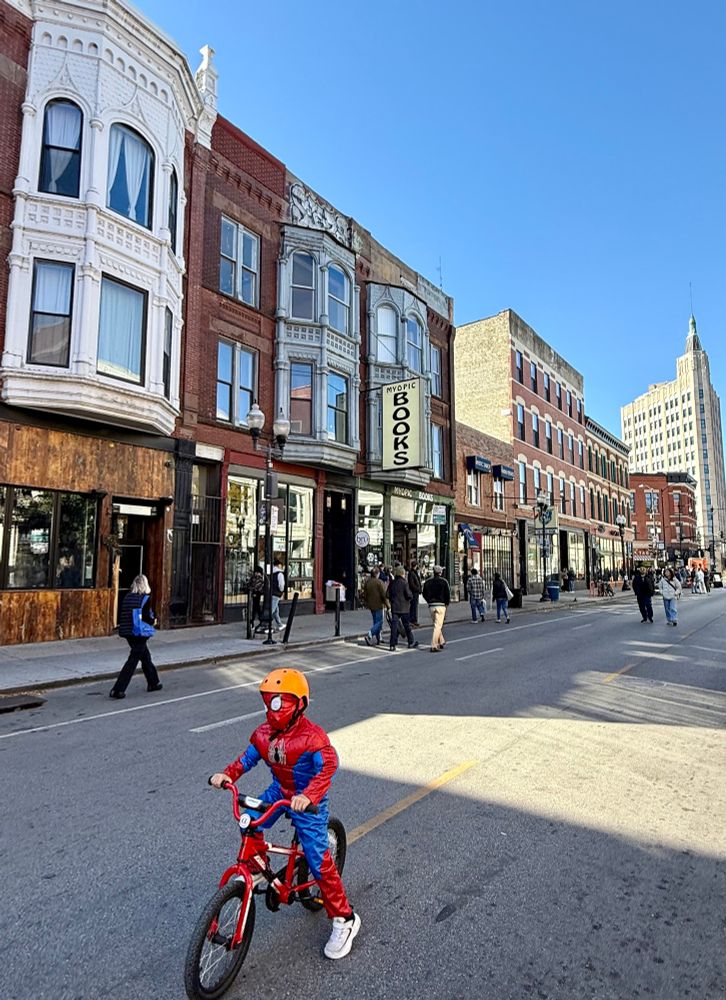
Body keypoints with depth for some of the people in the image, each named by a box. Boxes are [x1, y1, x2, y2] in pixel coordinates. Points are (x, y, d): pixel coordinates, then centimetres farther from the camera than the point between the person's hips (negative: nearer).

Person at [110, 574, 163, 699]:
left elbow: (121, 615, 5)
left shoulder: (127, 597, 5)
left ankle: (153, 683, 33)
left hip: (127, 633, 7)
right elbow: (148, 618, -18)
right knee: (133, 661, -1)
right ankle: (117, 690, -5)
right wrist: (154, 620, 2)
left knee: (146, 656, 21)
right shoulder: (146, 598, -12)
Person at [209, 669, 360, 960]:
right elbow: (248, 757, 0)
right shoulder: (264, 732, -9)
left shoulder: (312, 736, -28)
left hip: (308, 801, -6)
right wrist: (227, 774, -18)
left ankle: (344, 919, 12)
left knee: (318, 860, -6)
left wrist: (308, 797, -49)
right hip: (279, 791, 6)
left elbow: (328, 767, -35)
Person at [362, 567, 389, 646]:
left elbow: (365, 594, 13)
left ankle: (378, 640, 17)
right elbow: (384, 594, -14)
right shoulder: (379, 582, -15)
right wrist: (388, 604, -4)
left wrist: (367, 604, 25)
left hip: (371, 605, 7)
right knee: (379, 622, -1)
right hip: (378, 605, -7)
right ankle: (369, 635, -18)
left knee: (376, 621, 15)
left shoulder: (367, 582, 5)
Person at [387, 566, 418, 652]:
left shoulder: (391, 583, 2)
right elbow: (409, 595, -15)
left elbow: (388, 595, 6)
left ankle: (392, 645, -2)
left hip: (394, 607, 4)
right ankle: (411, 643, 24)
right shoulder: (404, 583, -13)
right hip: (404, 608, -4)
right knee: (407, 625, 11)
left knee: (394, 625, 2)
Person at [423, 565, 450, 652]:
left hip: (431, 606, 4)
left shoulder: (428, 582, 7)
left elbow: (424, 594, 11)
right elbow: (448, 594, -6)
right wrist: (447, 603, 9)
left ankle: (441, 641, 31)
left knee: (437, 624, 20)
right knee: (438, 626, -5)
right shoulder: (444, 582, -5)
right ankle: (434, 646, -11)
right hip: (441, 605, -4)